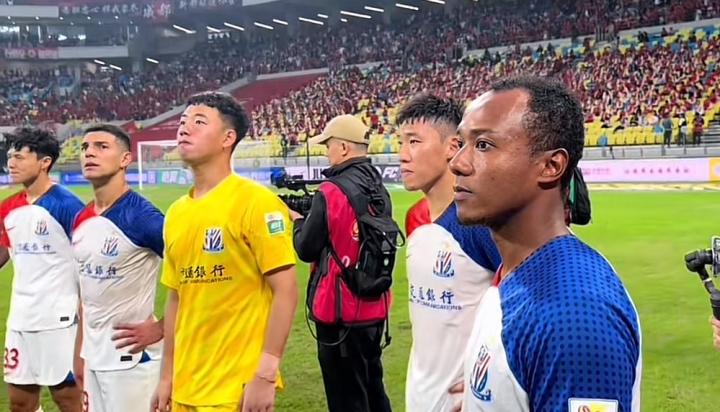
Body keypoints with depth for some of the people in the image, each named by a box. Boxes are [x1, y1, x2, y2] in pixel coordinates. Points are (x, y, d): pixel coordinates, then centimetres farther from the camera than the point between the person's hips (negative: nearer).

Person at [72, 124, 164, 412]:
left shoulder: (142, 217, -17)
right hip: (94, 358, 8)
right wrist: (79, 354, 16)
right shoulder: (80, 220, 7)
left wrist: (160, 329, -15)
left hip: (132, 358, -7)